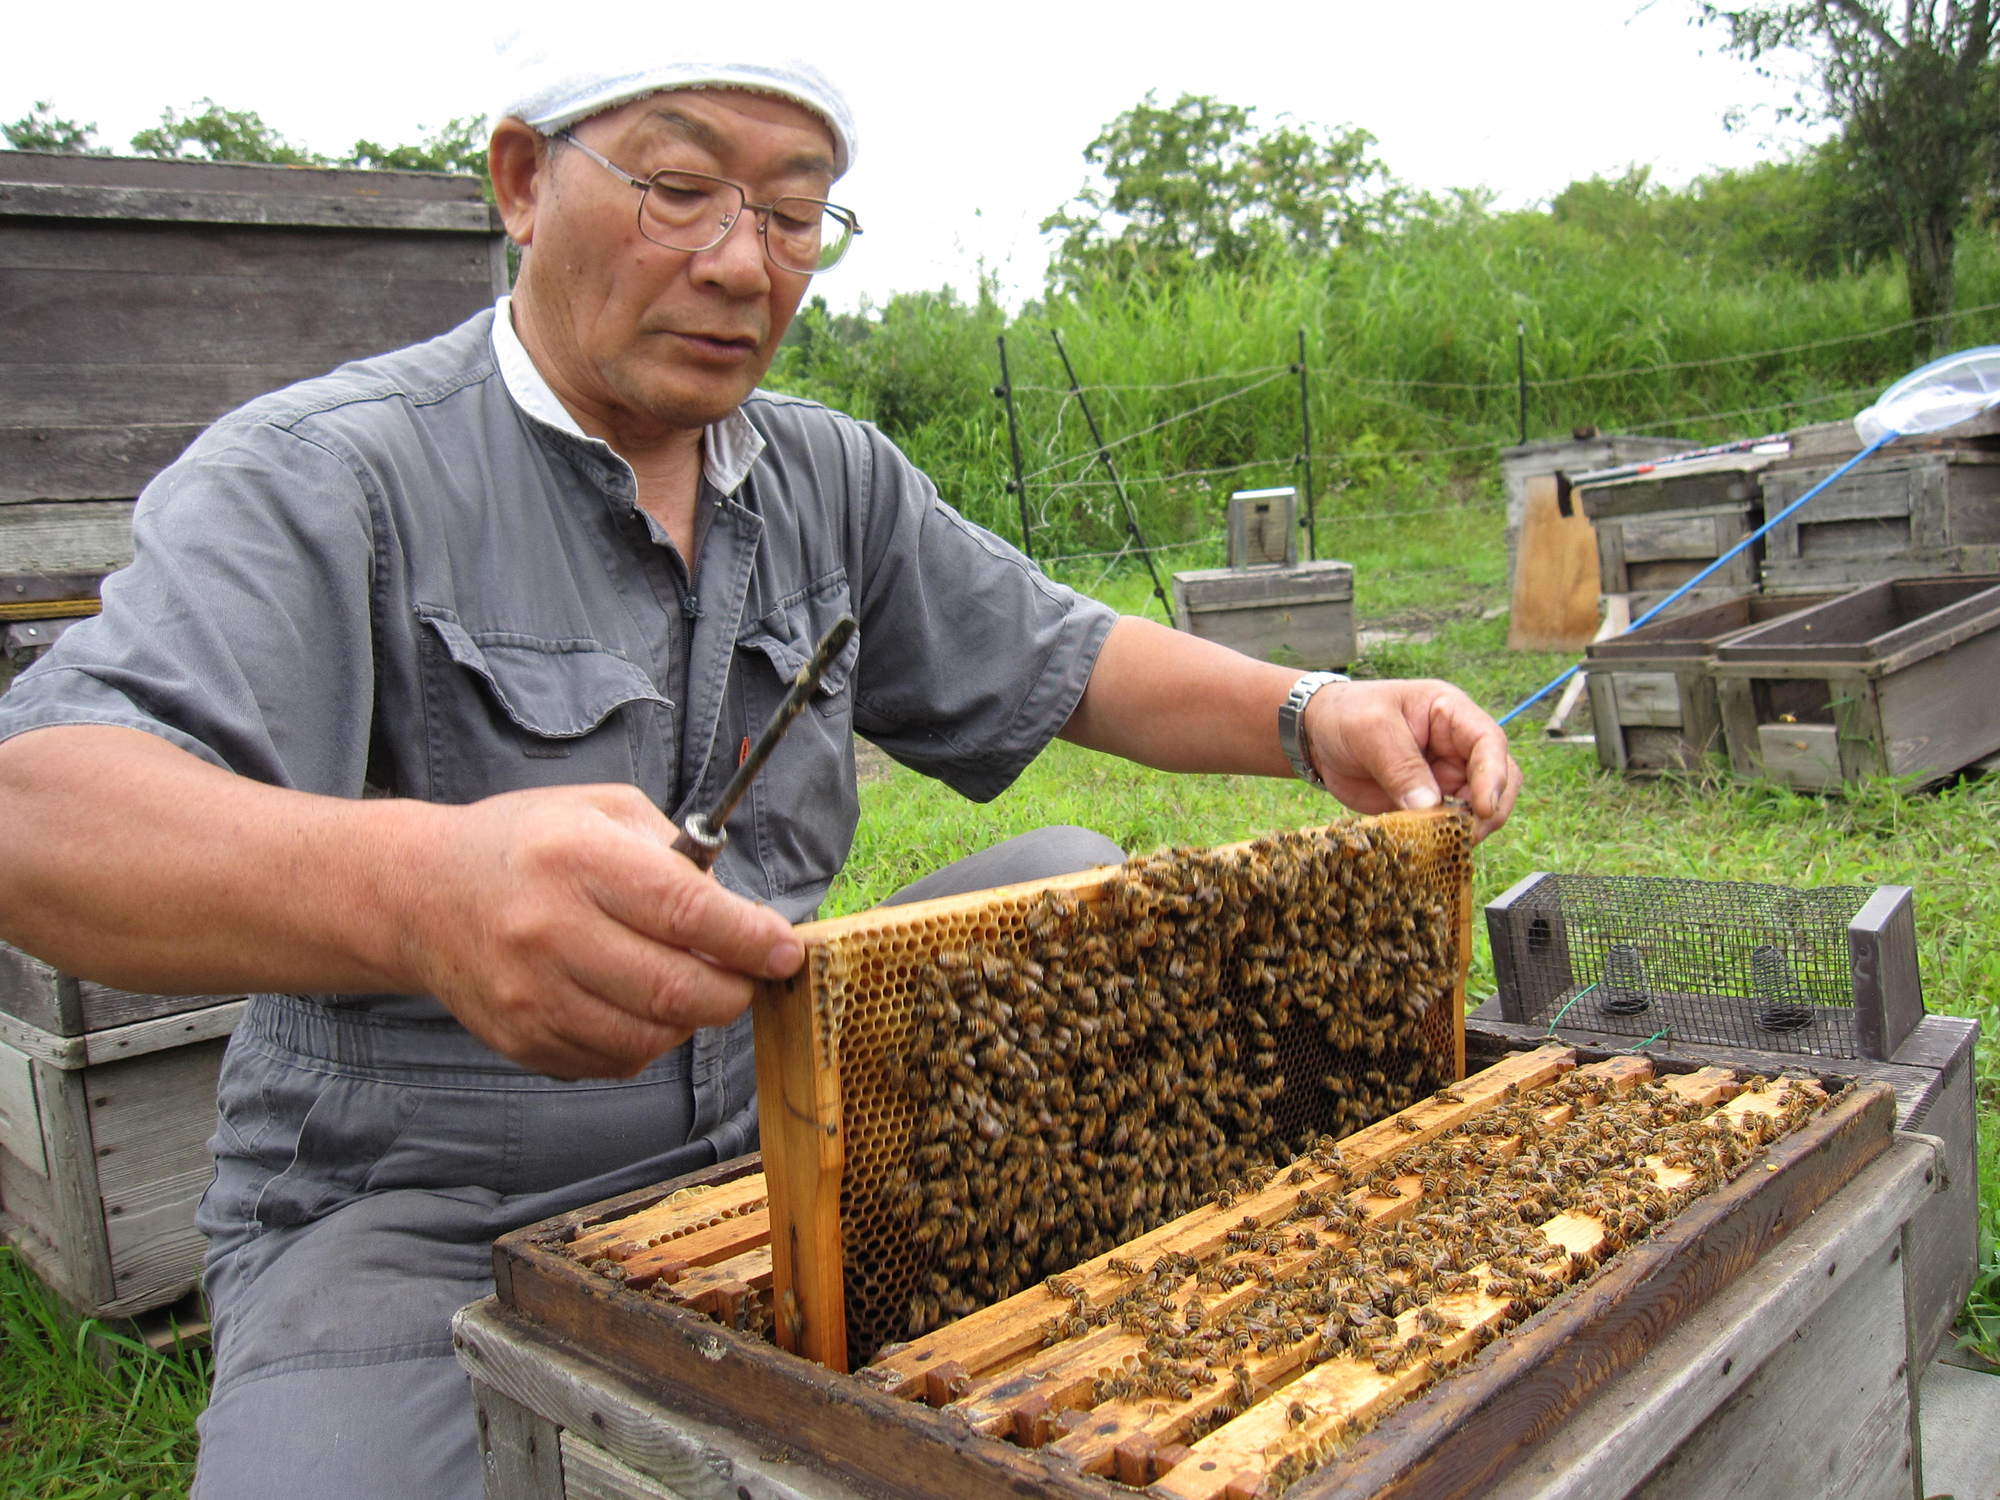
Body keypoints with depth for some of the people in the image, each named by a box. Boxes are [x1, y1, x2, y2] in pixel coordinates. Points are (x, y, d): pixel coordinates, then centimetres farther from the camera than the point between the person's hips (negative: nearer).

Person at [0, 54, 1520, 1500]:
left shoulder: (833, 480, 6)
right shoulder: (321, 478, -15)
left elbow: (1061, 660, 10)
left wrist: (1313, 716, -10)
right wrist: (413, 888, -53)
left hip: (782, 1119, 6)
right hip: (421, 1211, -5)